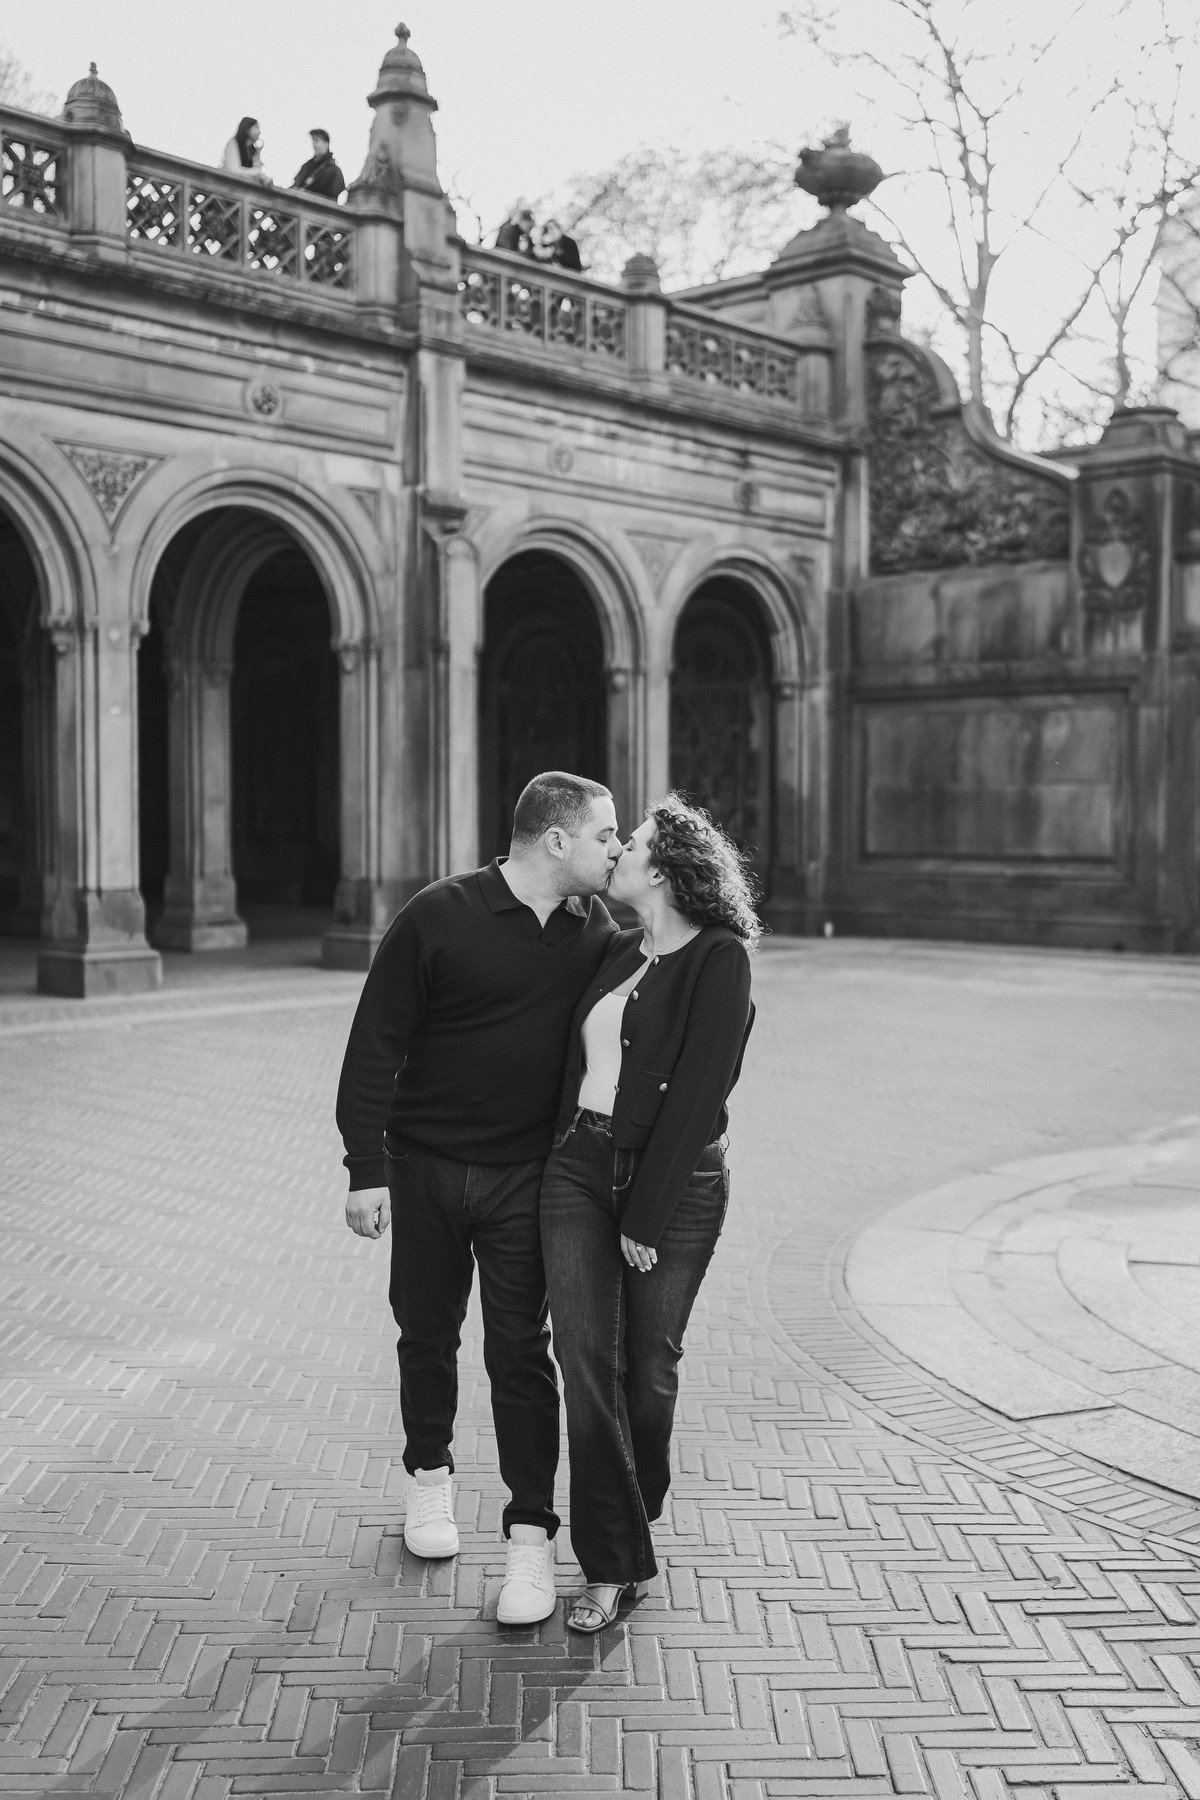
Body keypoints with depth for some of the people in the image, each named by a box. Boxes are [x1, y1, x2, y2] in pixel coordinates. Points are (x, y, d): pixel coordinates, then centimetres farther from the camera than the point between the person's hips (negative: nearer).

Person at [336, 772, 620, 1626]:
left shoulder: (597, 929, -1)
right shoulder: (438, 917, -13)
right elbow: (374, 1046, -10)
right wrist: (368, 1169, -14)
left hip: (525, 1174, 1)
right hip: (425, 1166, -1)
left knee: (521, 1349, 1)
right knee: (428, 1331, 15)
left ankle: (531, 1532, 11)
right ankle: (430, 1473, 39)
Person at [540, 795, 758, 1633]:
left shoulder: (720, 959, -9)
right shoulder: (617, 953, 11)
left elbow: (698, 1093, -14)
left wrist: (647, 1217, -15)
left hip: (676, 1181, -5)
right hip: (580, 1165, 5)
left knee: (649, 1366, 8)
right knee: (585, 1360, -3)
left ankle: (635, 1524, 33)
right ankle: (613, 1563, 6)